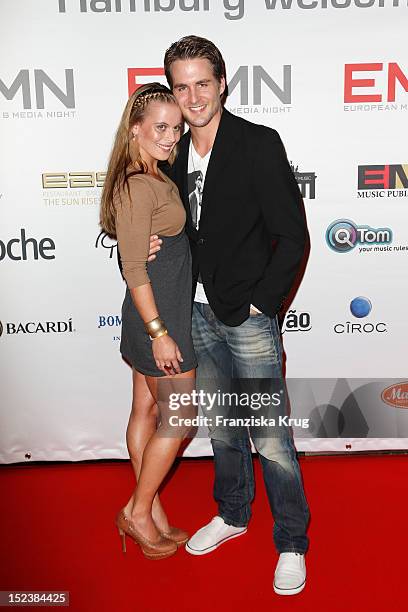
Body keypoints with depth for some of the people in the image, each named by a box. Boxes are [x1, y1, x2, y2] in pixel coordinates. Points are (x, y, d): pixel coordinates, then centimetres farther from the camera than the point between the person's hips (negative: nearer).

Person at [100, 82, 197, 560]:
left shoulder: (156, 179, 11)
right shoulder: (136, 188, -19)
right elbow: (134, 269, -21)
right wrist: (159, 332, -20)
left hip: (159, 312, 10)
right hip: (157, 315, -10)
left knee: (146, 410, 15)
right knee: (178, 418, 2)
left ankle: (151, 516, 30)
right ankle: (138, 512, 19)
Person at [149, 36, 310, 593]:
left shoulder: (259, 144, -10)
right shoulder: (174, 154, 8)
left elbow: (293, 236, -12)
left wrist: (257, 303, -12)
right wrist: (154, 246, -3)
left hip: (249, 316, -6)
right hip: (199, 313, 6)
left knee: (270, 435, 1)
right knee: (220, 425, 19)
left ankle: (292, 543, 21)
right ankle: (233, 514, 40)